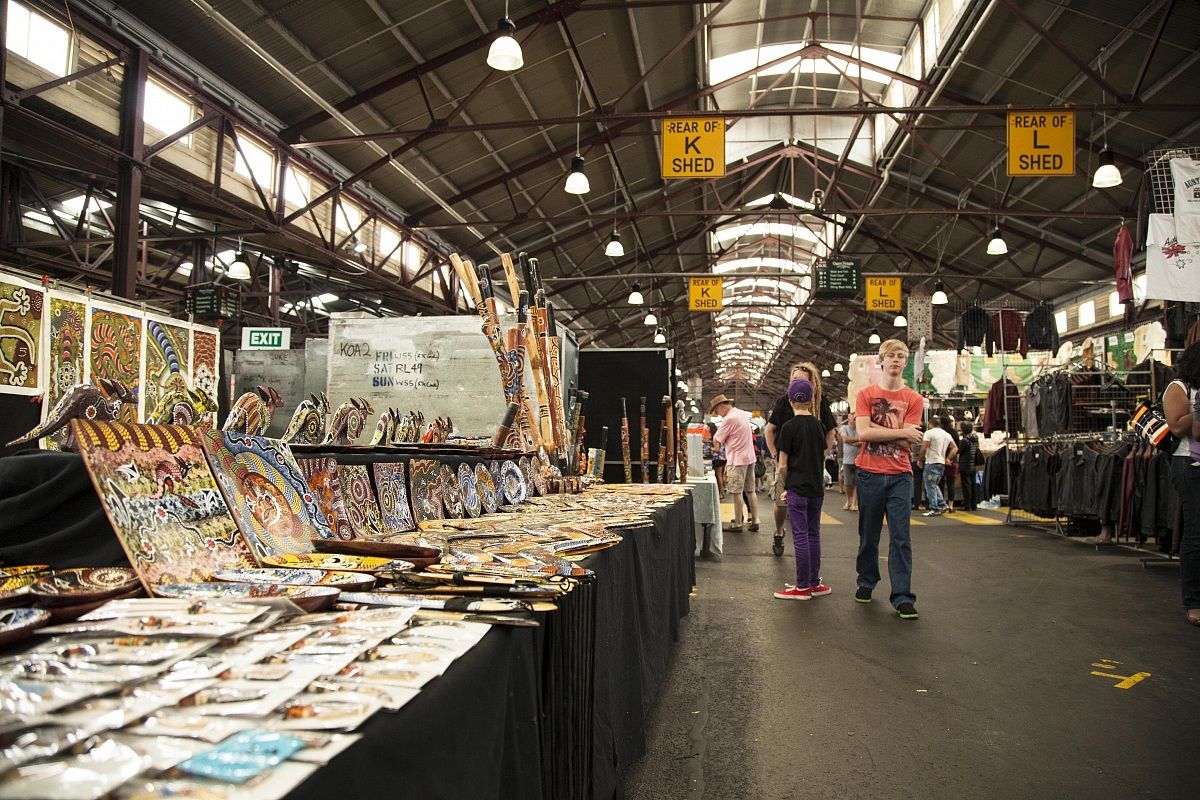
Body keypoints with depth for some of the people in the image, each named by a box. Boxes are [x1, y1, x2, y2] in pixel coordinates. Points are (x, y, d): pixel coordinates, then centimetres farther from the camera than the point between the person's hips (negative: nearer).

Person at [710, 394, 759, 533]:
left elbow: (716, 441, -13)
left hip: (737, 460, -9)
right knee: (750, 491, 12)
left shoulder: (729, 419, -16)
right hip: (749, 457, 9)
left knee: (737, 493, -3)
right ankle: (754, 521, 15)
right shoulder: (743, 414, 11)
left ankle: (737, 524, 1)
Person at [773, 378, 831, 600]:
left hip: (798, 488, -5)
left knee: (800, 536, -1)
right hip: (817, 488, 5)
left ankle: (802, 587, 4)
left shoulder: (789, 427, -10)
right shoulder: (819, 425, 6)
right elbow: (823, 459, 12)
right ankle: (815, 583, 20)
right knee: (813, 533, 13)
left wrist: (787, 486, 4)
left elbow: (782, 465, -10)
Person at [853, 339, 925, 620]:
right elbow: (863, 432, -11)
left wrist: (875, 429, -9)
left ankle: (902, 597, 0)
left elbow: (908, 443, -6)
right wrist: (901, 432, -9)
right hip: (869, 473, 0)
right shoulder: (866, 394, 3)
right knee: (868, 534, 11)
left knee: (901, 538, -3)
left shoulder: (914, 399, 3)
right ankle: (866, 583, 28)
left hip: (899, 475, 0)